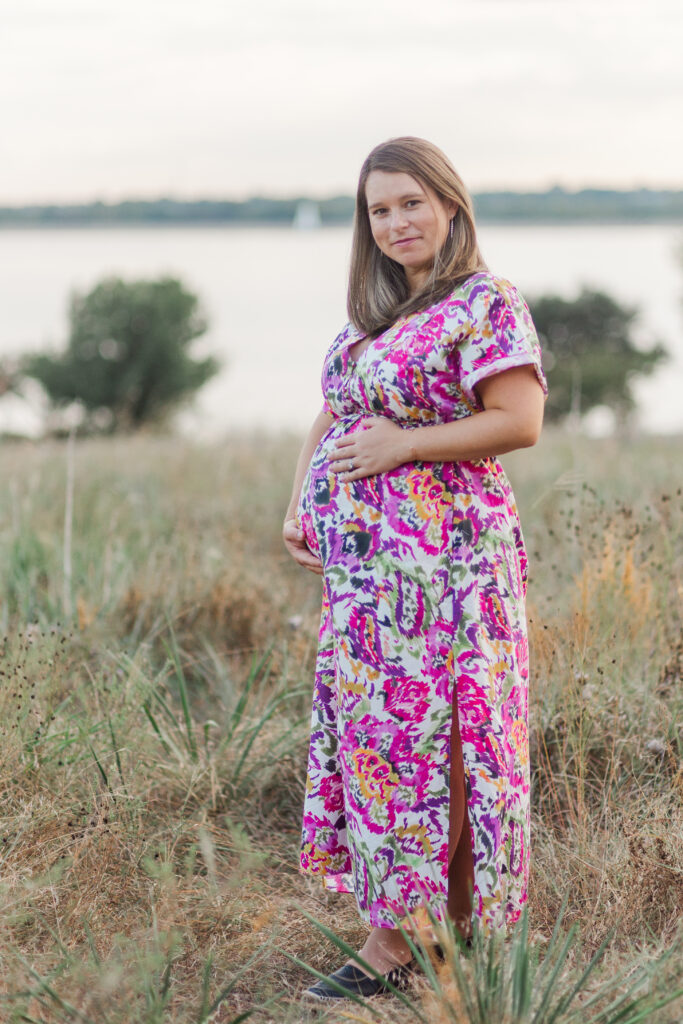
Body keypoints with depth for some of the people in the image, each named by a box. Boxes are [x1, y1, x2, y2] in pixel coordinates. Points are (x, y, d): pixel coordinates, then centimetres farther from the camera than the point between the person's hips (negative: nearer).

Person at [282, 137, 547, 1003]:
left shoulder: (484, 304, -8)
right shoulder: (376, 313, 18)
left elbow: (521, 421, -17)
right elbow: (331, 418, 24)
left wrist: (402, 445, -16)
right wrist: (299, 504, 9)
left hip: (438, 557, -9)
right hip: (363, 560, 9)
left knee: (422, 736, -4)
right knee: (371, 730, 9)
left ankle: (395, 940, 3)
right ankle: (396, 935, 17)